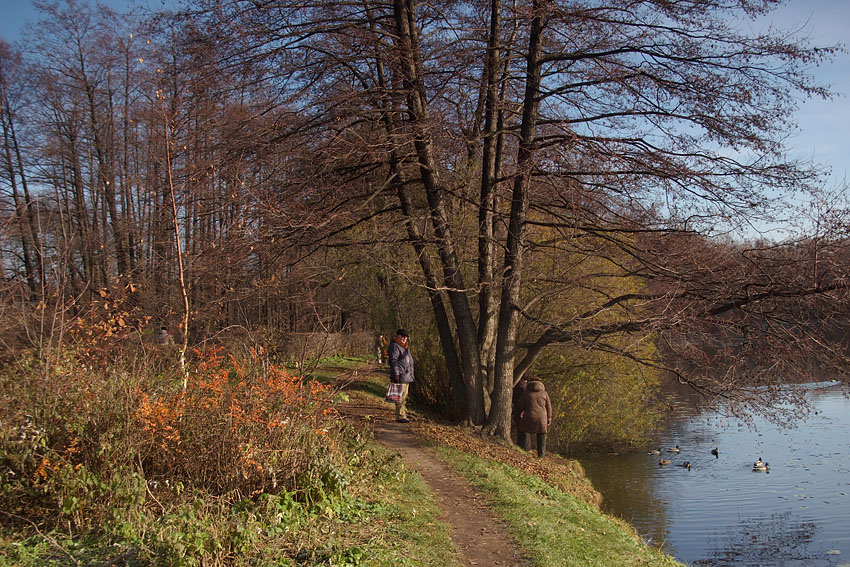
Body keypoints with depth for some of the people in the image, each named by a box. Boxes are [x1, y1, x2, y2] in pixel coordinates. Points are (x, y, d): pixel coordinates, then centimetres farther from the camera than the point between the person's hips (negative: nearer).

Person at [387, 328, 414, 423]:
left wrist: (410, 375, 26)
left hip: (407, 376, 10)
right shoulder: (395, 346, -11)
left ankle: (403, 414, 21)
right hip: (400, 376, -10)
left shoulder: (405, 347, 20)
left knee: (404, 397, 14)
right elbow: (393, 361, -18)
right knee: (400, 397, -11)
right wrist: (396, 374, -23)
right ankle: (400, 416, -11)